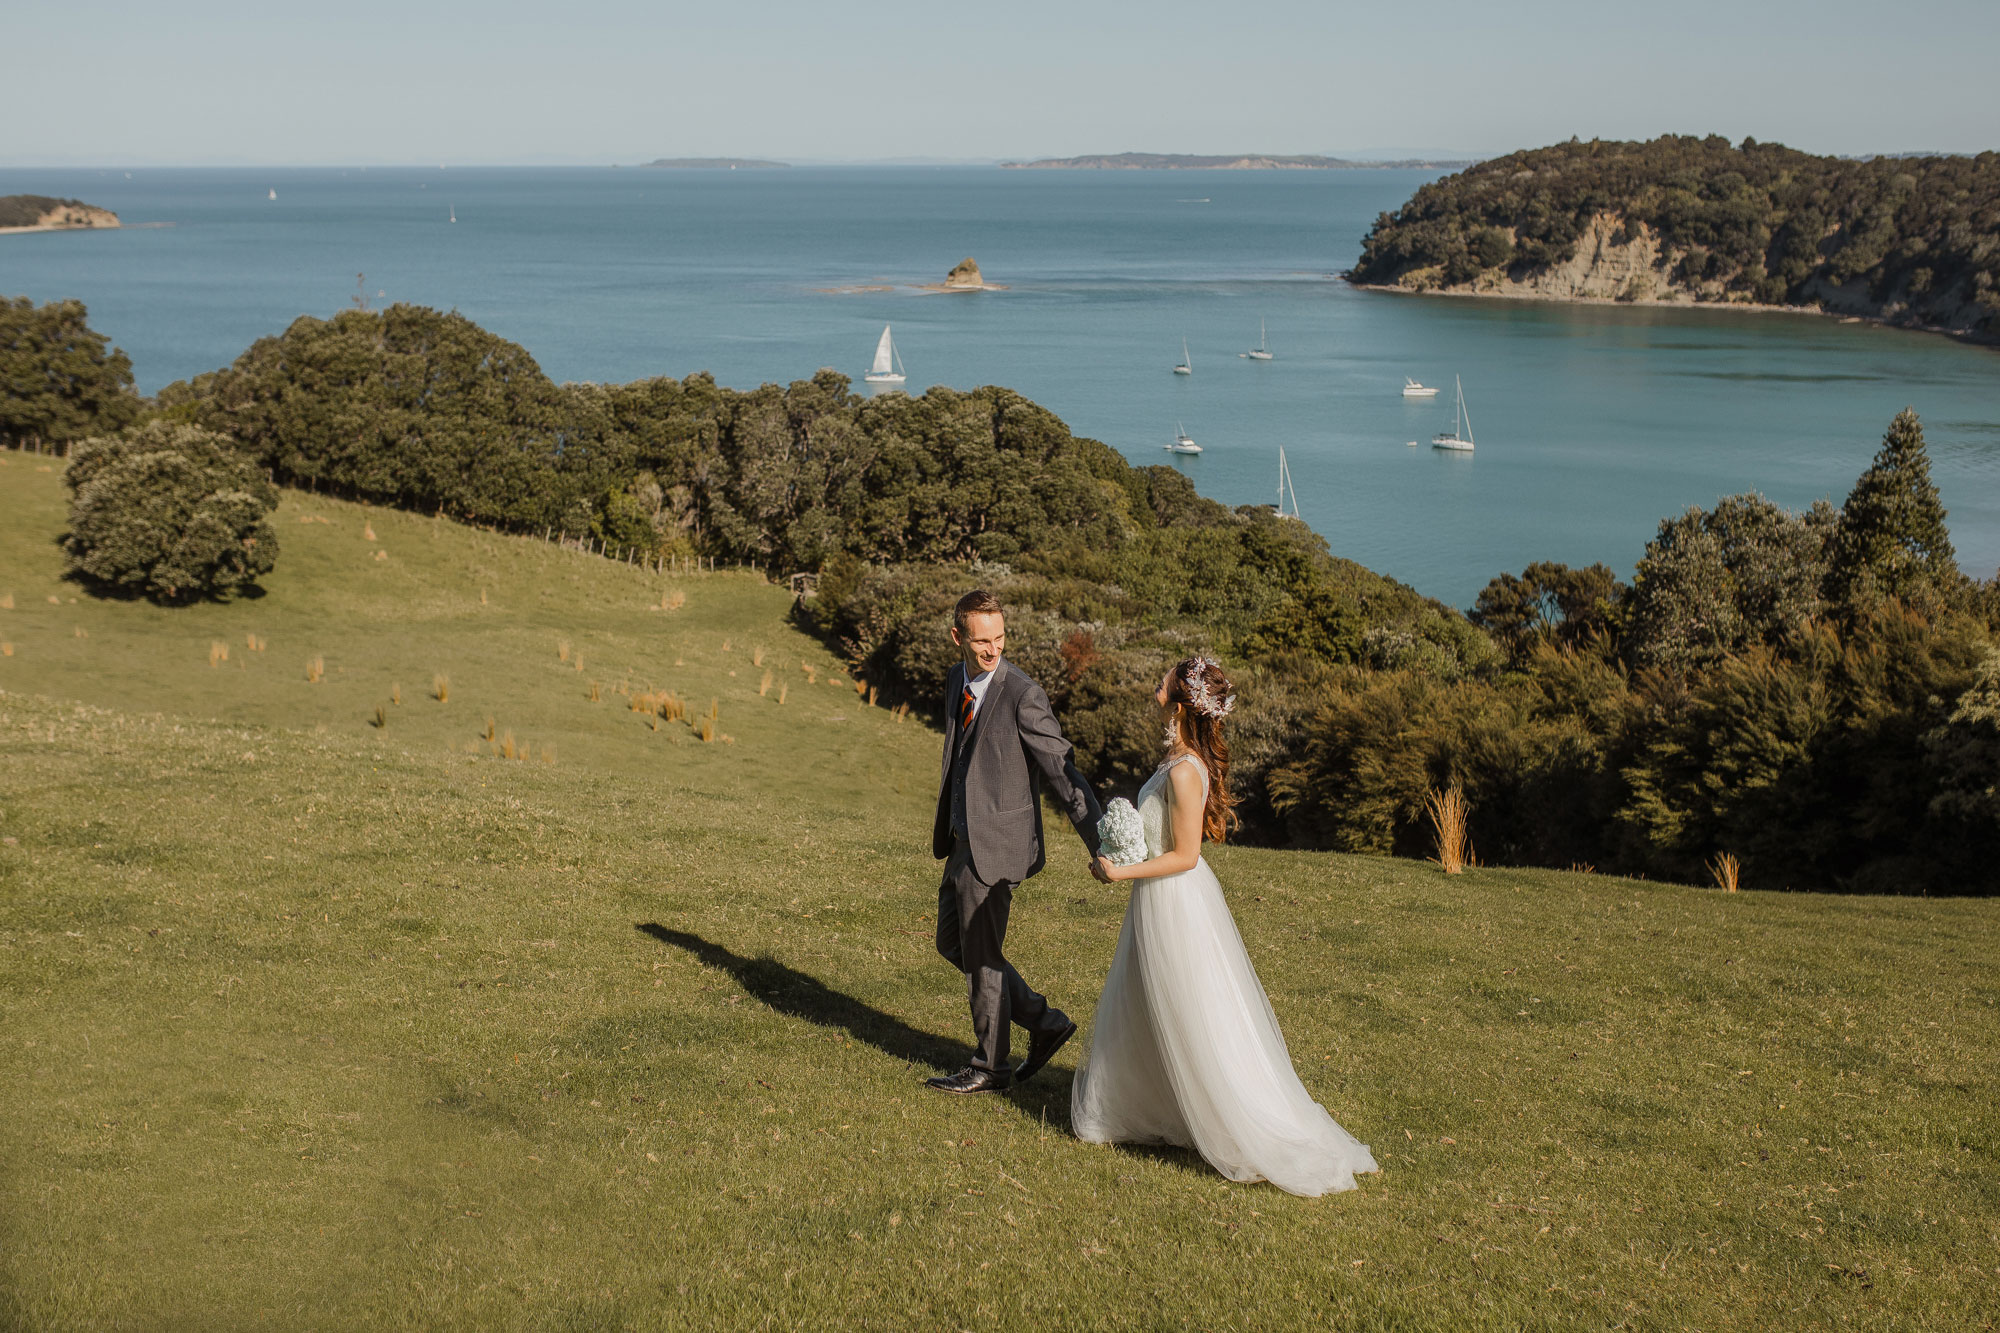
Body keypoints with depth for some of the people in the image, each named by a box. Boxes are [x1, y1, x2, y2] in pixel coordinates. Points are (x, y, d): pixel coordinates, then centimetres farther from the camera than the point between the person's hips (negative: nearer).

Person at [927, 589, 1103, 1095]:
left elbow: (1062, 773, -19)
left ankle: (990, 1067, 21)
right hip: (965, 839, 9)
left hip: (998, 843, -9)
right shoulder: (956, 680, 6)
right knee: (952, 943, 16)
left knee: (981, 957, 3)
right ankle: (1044, 1021, 24)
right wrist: (944, 830, 24)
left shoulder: (1023, 695, -19)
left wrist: (1100, 845, -24)